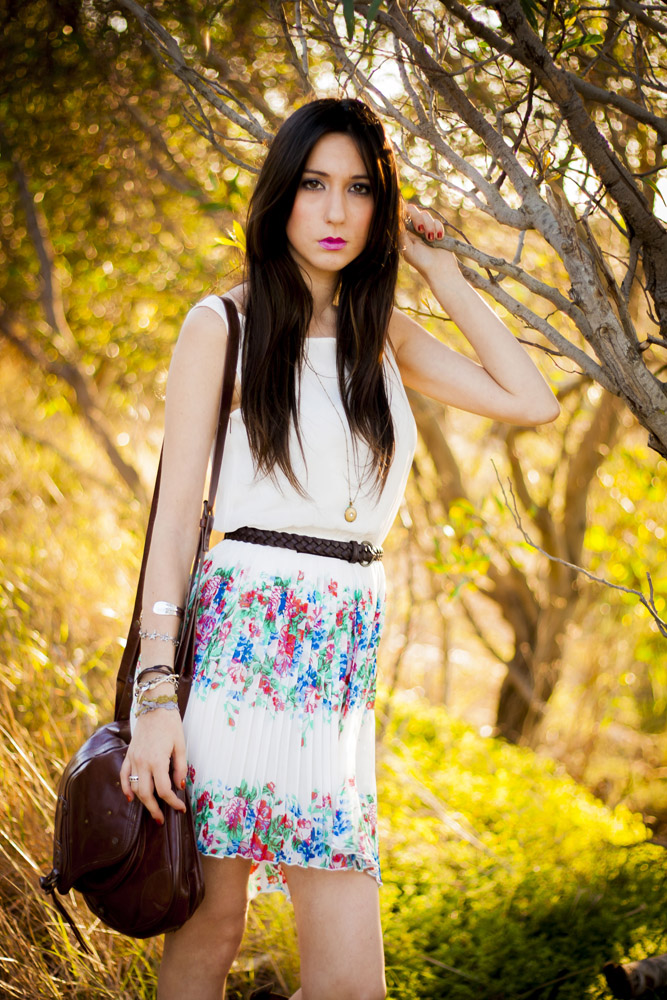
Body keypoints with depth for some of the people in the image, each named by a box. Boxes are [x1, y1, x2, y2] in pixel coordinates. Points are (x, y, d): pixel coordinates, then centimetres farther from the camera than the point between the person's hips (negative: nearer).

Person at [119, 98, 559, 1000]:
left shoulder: (383, 334, 15)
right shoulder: (224, 325, 1)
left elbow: (531, 401, 9)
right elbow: (176, 512, -3)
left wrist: (438, 268, 11)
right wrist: (157, 692, -11)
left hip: (344, 661, 5)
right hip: (242, 636, -4)